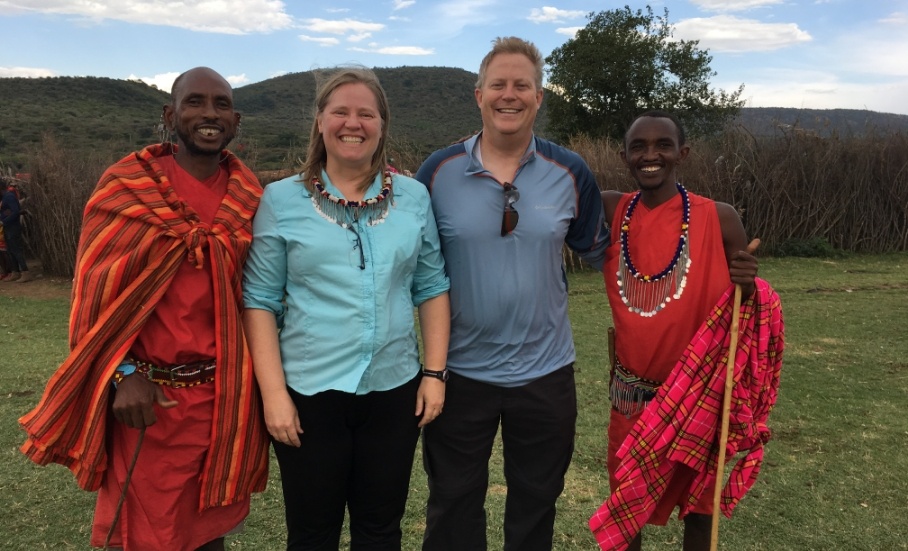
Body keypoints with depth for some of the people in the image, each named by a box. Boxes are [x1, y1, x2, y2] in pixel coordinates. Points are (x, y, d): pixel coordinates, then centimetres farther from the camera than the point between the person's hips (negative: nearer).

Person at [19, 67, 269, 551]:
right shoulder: (128, 187, -6)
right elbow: (99, 292, -5)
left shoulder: (250, 199, 3)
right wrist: (124, 375, -12)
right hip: (148, 394, -2)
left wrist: (252, 380, 7)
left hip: (224, 395, 3)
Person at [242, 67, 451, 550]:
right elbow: (260, 301, -4)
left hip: (394, 389, 2)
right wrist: (273, 392, -10)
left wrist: (435, 372, 0)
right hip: (309, 392, -1)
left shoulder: (413, 197, 3)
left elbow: (432, 289, 6)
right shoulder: (282, 200, -4)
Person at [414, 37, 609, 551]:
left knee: (537, 504, 21)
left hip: (545, 371, 1)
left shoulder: (570, 172, -5)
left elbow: (599, 250, 9)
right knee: (453, 504, 17)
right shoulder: (439, 170, -7)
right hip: (460, 370, 0)